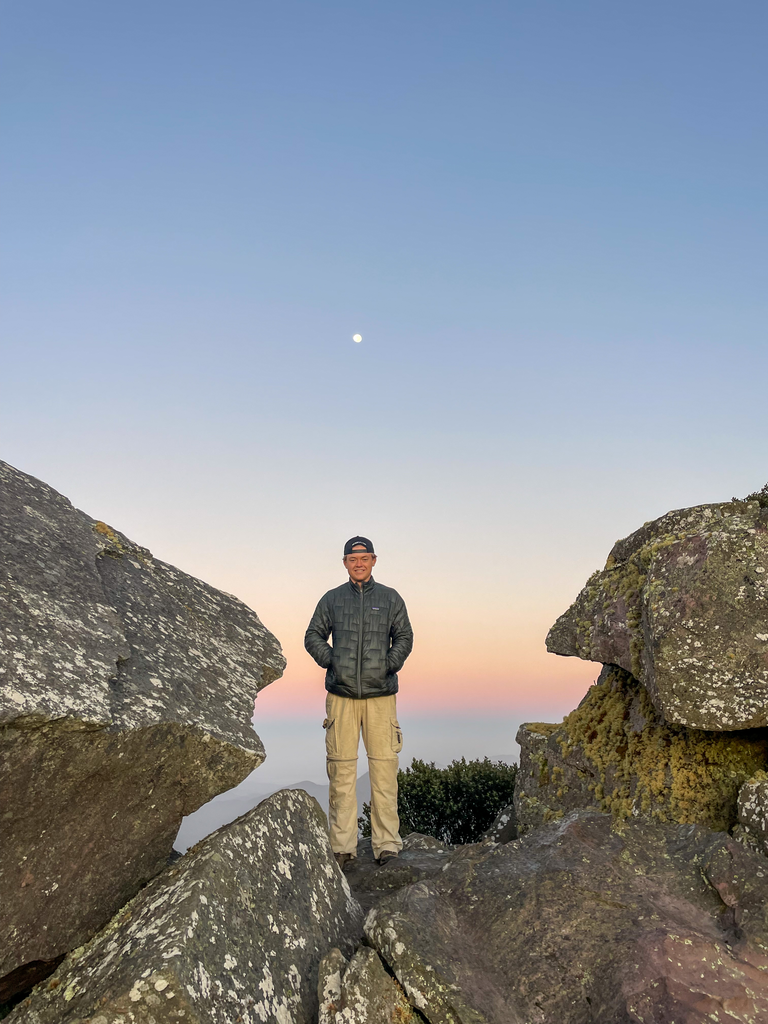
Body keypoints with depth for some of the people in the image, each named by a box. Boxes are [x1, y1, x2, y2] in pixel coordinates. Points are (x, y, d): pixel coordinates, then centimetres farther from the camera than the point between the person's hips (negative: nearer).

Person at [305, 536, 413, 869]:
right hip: (341, 695, 0)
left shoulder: (390, 598, 10)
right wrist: (331, 661, -2)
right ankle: (342, 846, 9)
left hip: (381, 694, 0)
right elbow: (313, 636, 14)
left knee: (384, 767, -2)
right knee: (341, 768, 1)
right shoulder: (331, 599, 11)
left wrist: (389, 665, -3)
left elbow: (404, 637, 12)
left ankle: (386, 843, 8)